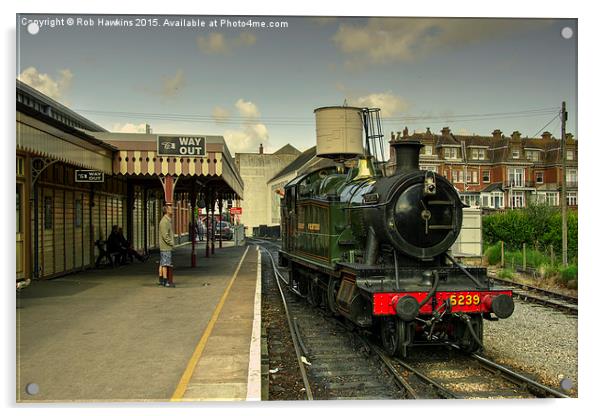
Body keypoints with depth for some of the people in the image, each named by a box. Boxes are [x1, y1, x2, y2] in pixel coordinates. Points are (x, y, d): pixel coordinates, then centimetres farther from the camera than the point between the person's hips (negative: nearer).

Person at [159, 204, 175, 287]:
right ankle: (166, 281, -8)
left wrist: (171, 243, 15)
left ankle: (161, 280, 19)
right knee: (166, 264, -9)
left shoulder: (168, 220, 16)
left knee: (162, 263, 13)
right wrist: (171, 243, -13)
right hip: (166, 247, -10)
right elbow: (165, 235, -21)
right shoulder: (164, 221, -16)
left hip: (165, 246, 10)